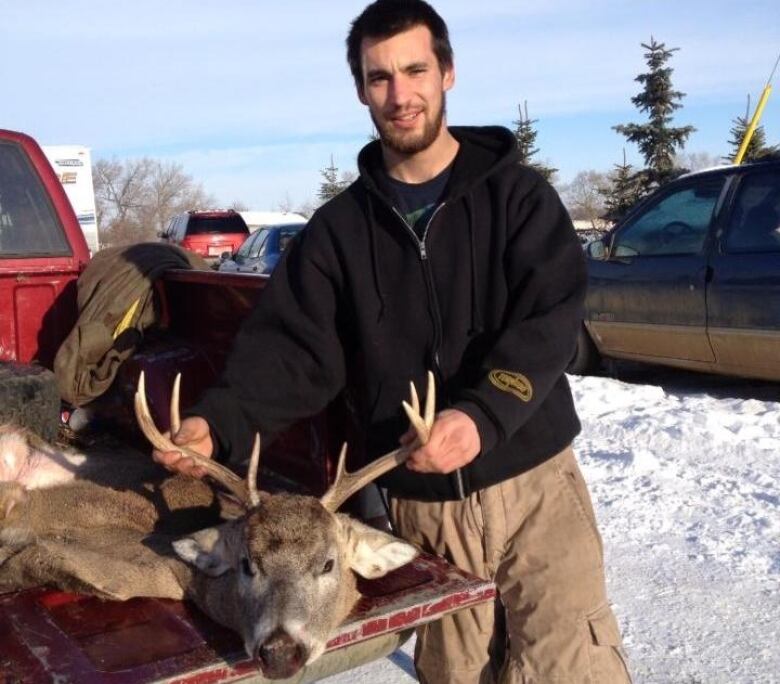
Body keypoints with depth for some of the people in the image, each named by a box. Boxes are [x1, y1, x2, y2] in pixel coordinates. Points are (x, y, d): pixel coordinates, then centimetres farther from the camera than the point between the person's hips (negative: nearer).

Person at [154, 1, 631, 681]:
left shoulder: (516, 193, -1)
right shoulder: (338, 229, 5)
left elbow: (549, 318, -13)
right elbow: (292, 347, -3)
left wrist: (482, 415, -29)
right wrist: (217, 420, -21)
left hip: (532, 484, -2)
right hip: (421, 504, 2)